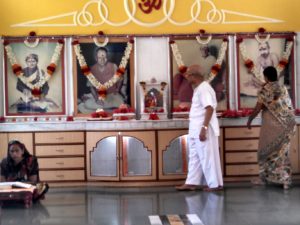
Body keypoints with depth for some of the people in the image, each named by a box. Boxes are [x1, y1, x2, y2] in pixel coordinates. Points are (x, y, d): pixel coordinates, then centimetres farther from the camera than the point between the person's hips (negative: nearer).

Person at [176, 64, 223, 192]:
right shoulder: (198, 88, 15)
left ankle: (215, 184, 6)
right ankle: (191, 183, 17)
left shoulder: (204, 88, -16)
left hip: (203, 130, -10)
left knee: (208, 157, -3)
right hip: (196, 130, 10)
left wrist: (204, 128, -27)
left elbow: (209, 109, -23)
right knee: (194, 157, 12)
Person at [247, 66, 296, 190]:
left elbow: (258, 109, -9)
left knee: (267, 151, 8)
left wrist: (249, 120, 3)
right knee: (282, 152, 10)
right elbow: (289, 107, 10)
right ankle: (285, 180, 8)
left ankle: (264, 178, 14)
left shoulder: (265, 90, -9)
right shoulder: (283, 89, 8)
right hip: (285, 125, 5)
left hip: (271, 126, -5)